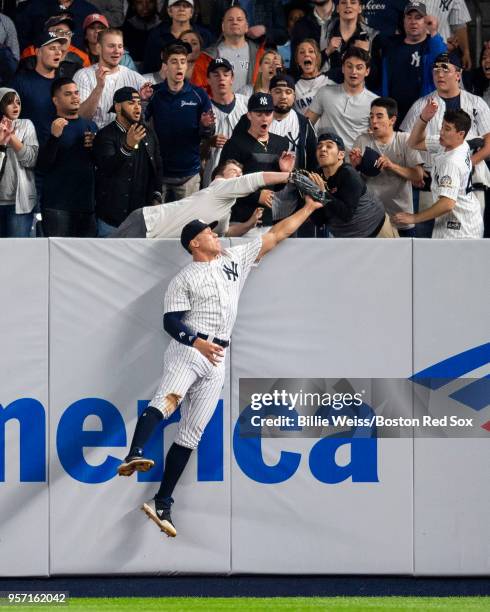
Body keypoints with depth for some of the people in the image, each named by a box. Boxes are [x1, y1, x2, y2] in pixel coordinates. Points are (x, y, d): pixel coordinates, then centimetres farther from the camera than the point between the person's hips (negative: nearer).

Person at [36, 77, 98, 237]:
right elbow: (42, 165, -11)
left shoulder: (90, 126, 15)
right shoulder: (49, 127, -1)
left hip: (87, 204, 5)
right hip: (57, 205, -5)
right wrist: (54, 137, -24)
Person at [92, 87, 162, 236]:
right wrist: (128, 147, -38)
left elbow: (157, 168, 21)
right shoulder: (105, 136, -7)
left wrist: (156, 196, 8)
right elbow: (107, 166, -23)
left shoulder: (149, 134, 13)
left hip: (142, 213, 5)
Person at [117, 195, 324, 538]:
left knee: (191, 434, 1)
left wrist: (309, 208, 17)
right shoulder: (184, 280, 4)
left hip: (217, 361, 5)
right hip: (187, 350, -5)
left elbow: (275, 236, 19)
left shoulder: (235, 259, 18)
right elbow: (171, 321, -5)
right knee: (168, 399, -34)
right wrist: (198, 342, -21)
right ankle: (134, 456, -53)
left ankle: (162, 504, 0)